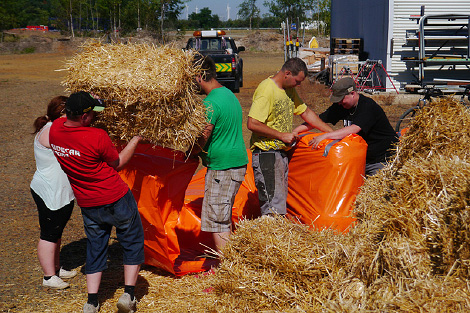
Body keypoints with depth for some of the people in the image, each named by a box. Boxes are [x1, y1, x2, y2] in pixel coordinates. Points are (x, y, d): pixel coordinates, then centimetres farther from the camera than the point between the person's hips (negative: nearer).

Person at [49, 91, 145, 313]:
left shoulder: (55, 129, -7)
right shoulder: (97, 137, -24)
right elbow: (118, 163, -7)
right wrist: (136, 139, 3)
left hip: (87, 205, 6)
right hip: (116, 199, -5)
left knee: (95, 249, 18)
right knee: (132, 243, 13)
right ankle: (128, 295, 12)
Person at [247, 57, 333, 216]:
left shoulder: (289, 89, 13)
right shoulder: (266, 90, -16)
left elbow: (306, 112, 22)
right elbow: (252, 124, -22)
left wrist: (333, 133, 19)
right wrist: (282, 135, -16)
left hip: (282, 153, 9)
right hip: (266, 154, -9)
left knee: (281, 201, 10)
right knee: (273, 209, -12)